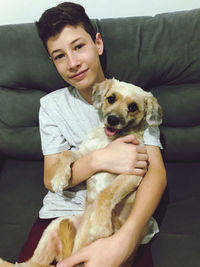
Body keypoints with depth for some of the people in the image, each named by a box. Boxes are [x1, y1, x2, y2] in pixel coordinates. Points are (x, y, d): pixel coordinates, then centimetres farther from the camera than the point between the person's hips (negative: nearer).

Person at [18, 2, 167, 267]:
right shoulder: (52, 104, 5)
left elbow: (156, 171, -14)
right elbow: (51, 179, 0)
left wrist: (123, 241, -32)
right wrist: (98, 160, -22)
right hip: (65, 206, 2)